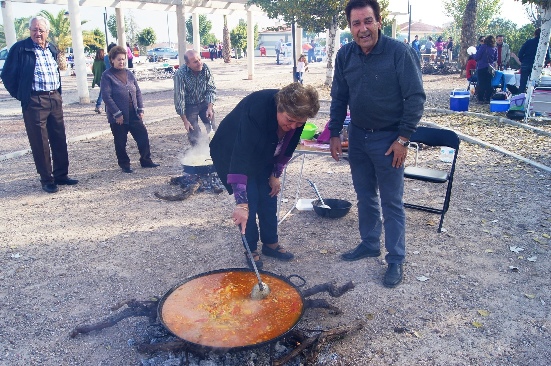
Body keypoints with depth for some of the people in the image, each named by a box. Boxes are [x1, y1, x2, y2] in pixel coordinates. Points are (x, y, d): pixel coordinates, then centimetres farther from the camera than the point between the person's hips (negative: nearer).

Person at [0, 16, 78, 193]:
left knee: (60, 139, 10)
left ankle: (61, 175, 21)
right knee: (40, 143, 0)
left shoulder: (52, 49, 11)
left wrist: (57, 93, 16)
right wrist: (21, 95, -1)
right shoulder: (20, 48, -7)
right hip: (35, 102, -6)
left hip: (55, 99, 6)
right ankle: (46, 180, 10)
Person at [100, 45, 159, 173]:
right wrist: (117, 114, -17)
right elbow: (106, 96, -13)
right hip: (118, 117, -5)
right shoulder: (107, 76, -7)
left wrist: (140, 109, 3)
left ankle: (146, 160, 21)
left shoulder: (129, 74, 9)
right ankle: (124, 165, 22)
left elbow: (138, 92, 11)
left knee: (143, 137, 6)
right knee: (121, 143, 6)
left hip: (134, 115, 5)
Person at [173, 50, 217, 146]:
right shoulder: (180, 74, -25)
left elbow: (211, 89, -6)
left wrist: (210, 107, -18)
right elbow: (179, 98, -21)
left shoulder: (205, 68, -15)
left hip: (204, 103, 3)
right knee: (194, 134, -4)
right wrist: (185, 121, -18)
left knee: (213, 129, 0)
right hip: (189, 106, -3)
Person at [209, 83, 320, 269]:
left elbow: (288, 147, -2)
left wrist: (275, 175, -1)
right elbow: (241, 157, -45)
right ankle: (251, 250, 9)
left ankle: (271, 243, 22)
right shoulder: (256, 110, -41)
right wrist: (241, 203, -47)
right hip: (233, 153, -5)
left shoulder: (296, 113, -22)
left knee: (269, 198, 5)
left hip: (263, 157, 6)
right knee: (250, 203, -9)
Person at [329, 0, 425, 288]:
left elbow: (416, 97, -13)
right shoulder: (345, 56, 0)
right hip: (357, 136, 5)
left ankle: (396, 260, 16)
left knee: (391, 202, 3)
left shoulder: (399, 53, -15)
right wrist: (335, 133, 4)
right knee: (365, 196, 16)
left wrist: (403, 138, -16)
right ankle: (369, 244, 34)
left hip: (388, 139, -5)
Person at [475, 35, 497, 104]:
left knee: (481, 84, -1)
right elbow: (496, 59, 12)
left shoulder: (483, 47, -10)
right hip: (490, 68, 4)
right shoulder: (495, 48, 5)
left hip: (482, 68, -4)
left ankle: (481, 99, -2)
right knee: (488, 84, 9)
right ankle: (487, 99, 10)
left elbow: (476, 57, -11)